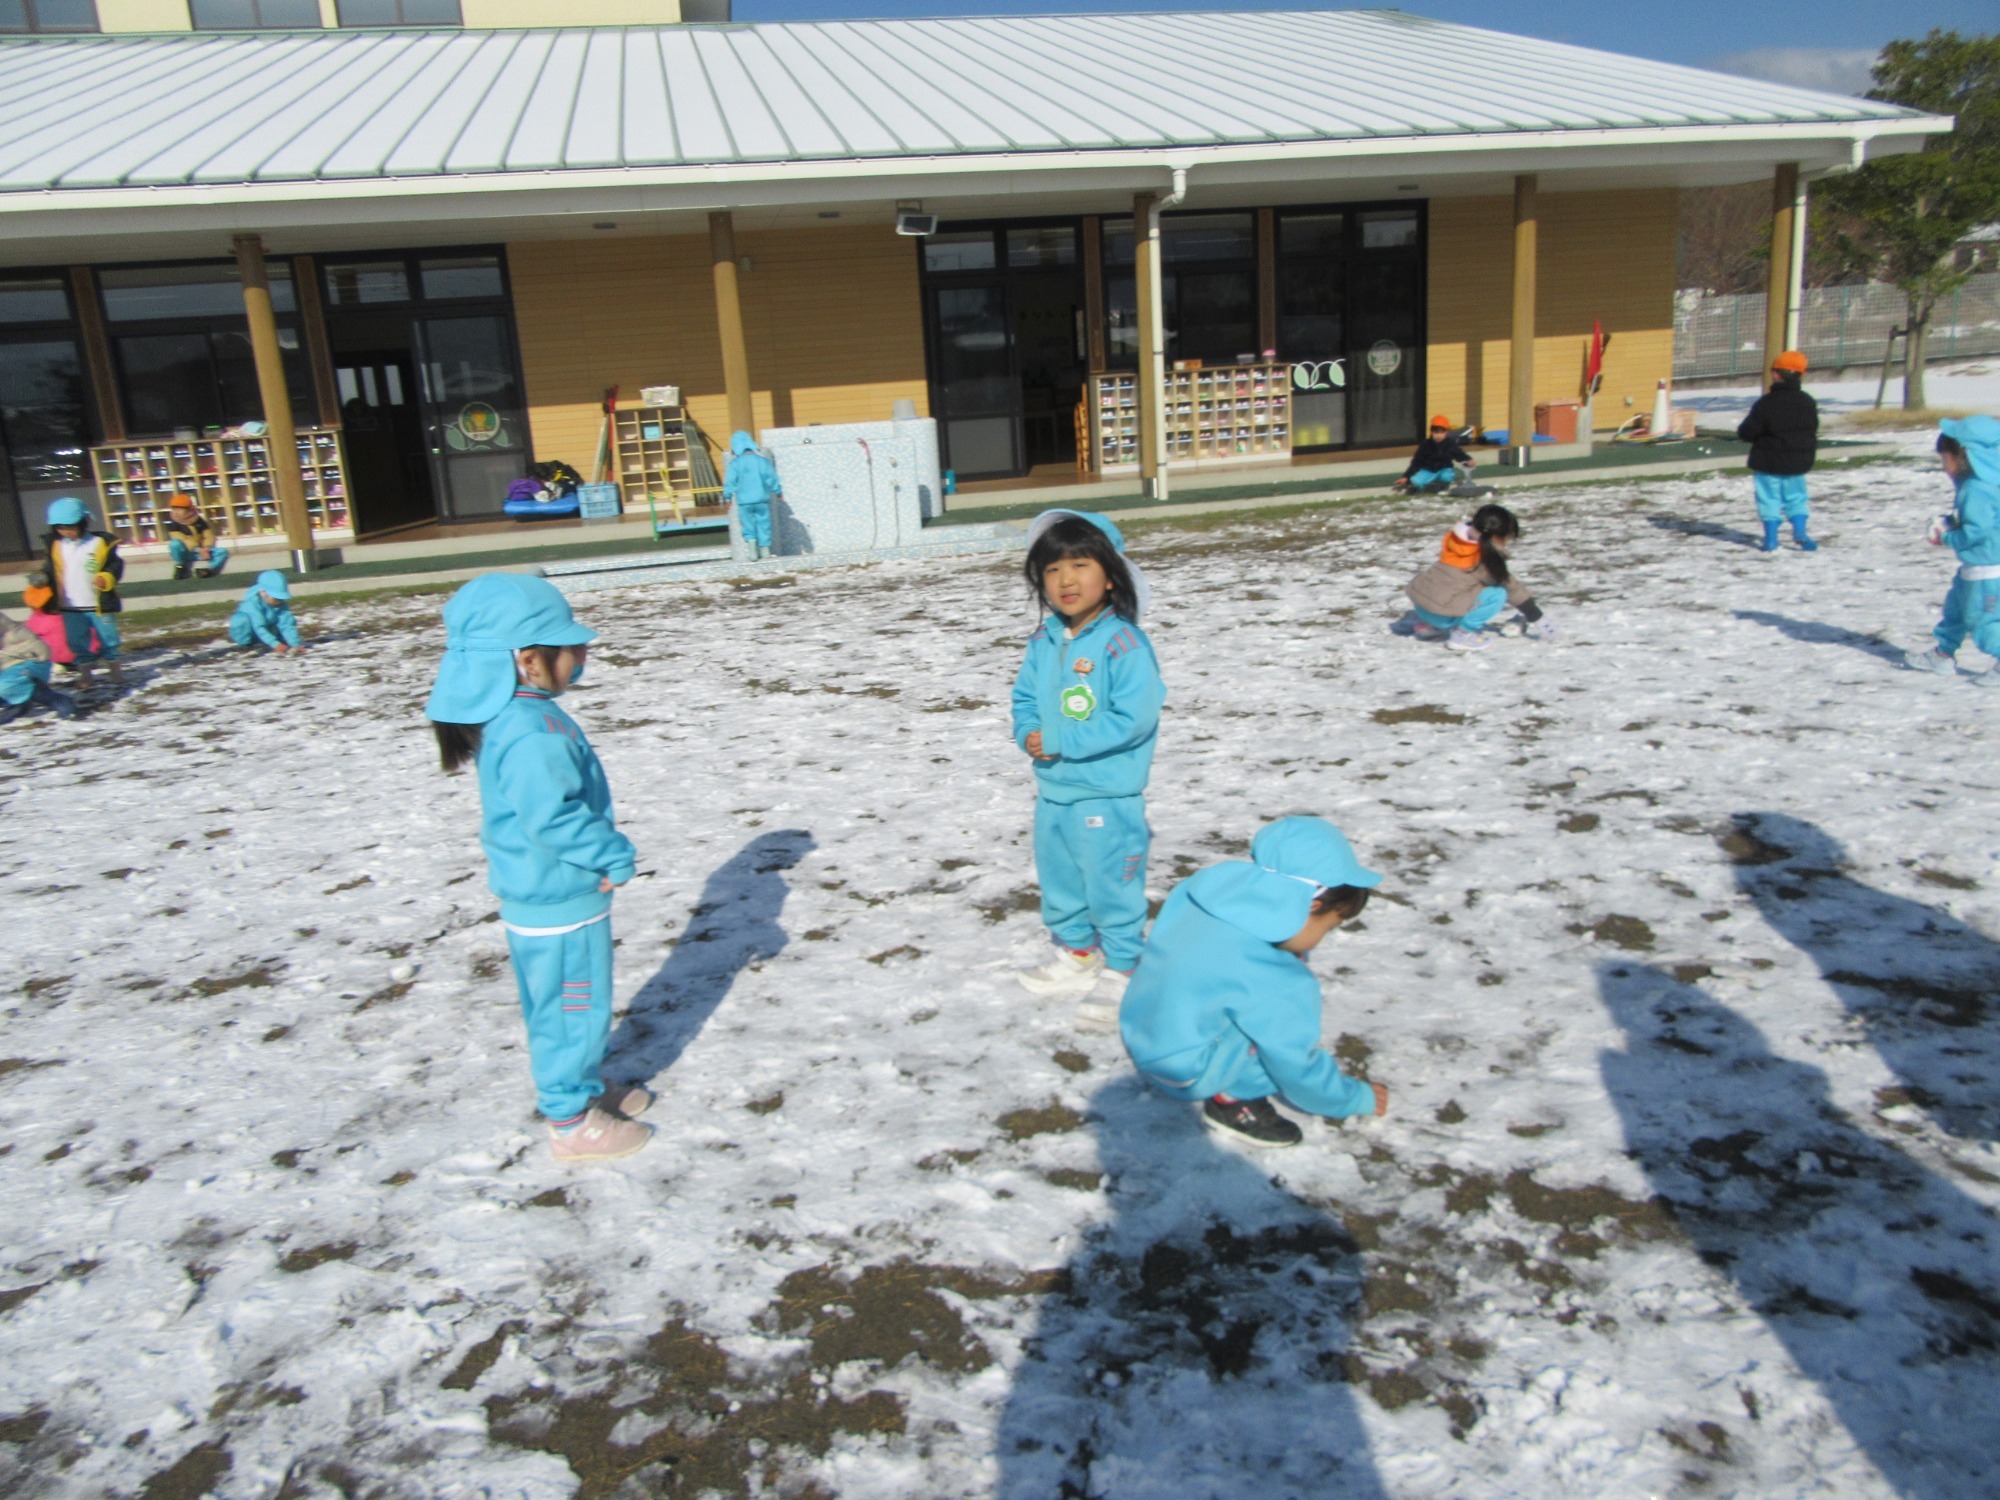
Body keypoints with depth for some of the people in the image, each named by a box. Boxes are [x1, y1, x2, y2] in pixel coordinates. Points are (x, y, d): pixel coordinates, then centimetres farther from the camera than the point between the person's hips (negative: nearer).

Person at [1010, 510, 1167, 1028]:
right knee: (1058, 878, 21)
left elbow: (1133, 718, -24)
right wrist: (1029, 734, -9)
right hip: (1052, 790, 8)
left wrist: (1061, 742, -23)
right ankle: (1075, 953, 41)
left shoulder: (1123, 642, -20)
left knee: (1111, 883, 5)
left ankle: (1120, 970, 22)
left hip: (1107, 795, -8)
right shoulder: (1043, 641, 3)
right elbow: (1024, 697, 13)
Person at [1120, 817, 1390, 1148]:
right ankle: (1234, 1100, -4)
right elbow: (1299, 1070, -13)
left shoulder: (1200, 892, -9)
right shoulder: (1282, 985, -25)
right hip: (1183, 1073, -8)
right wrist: (1359, 1098, 4)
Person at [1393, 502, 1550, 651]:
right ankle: (1464, 633, -6)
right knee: (1497, 595, -5)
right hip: (1440, 615, -8)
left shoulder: (1456, 545, 13)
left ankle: (1428, 625, 21)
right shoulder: (1487, 560, -9)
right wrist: (1536, 618, 11)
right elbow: (1513, 588, 1)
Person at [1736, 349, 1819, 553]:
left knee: (1769, 499, 3)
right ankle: (1800, 532, 5)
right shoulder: (1808, 403, 1)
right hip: (1797, 462, 4)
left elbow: (1747, 432, -13)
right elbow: (1812, 431, 11)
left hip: (1768, 462, -4)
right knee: (1796, 497, 17)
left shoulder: (1766, 403, -15)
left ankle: (1771, 538, 2)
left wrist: (1742, 434, 8)